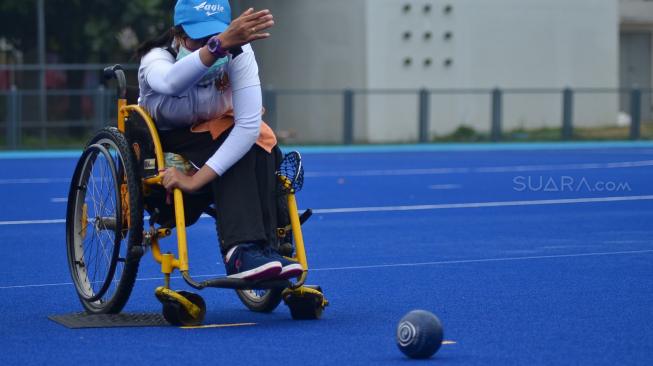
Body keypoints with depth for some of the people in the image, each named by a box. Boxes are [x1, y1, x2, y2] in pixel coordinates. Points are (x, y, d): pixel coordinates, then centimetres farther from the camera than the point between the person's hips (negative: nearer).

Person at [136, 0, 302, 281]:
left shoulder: (238, 54, -23)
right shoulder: (156, 57, -28)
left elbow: (248, 125, -34)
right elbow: (171, 83, -55)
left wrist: (197, 179, -45)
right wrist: (221, 44, -72)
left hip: (217, 136, 3)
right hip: (159, 144, -3)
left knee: (260, 139, -30)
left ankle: (263, 247, -32)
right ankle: (243, 249, -39)